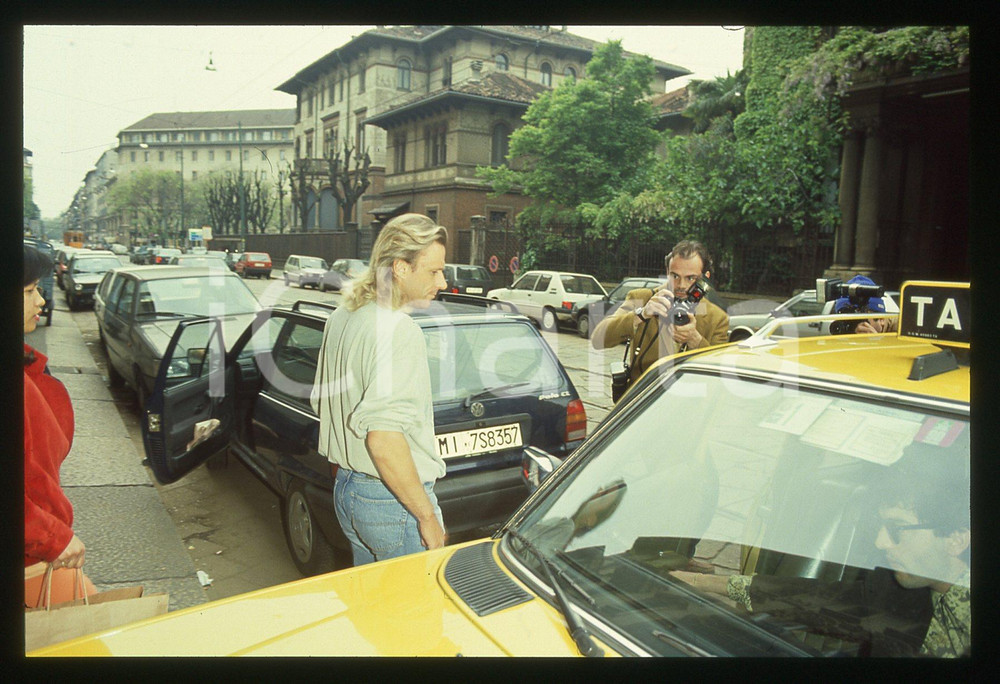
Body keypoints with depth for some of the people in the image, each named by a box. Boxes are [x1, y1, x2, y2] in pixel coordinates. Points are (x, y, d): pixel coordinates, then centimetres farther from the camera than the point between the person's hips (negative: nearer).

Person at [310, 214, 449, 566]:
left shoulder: (340, 319, 8)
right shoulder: (398, 330, -22)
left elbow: (321, 403, 18)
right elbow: (383, 437, -30)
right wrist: (428, 516, -22)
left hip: (346, 489, 9)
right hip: (392, 501, -9)